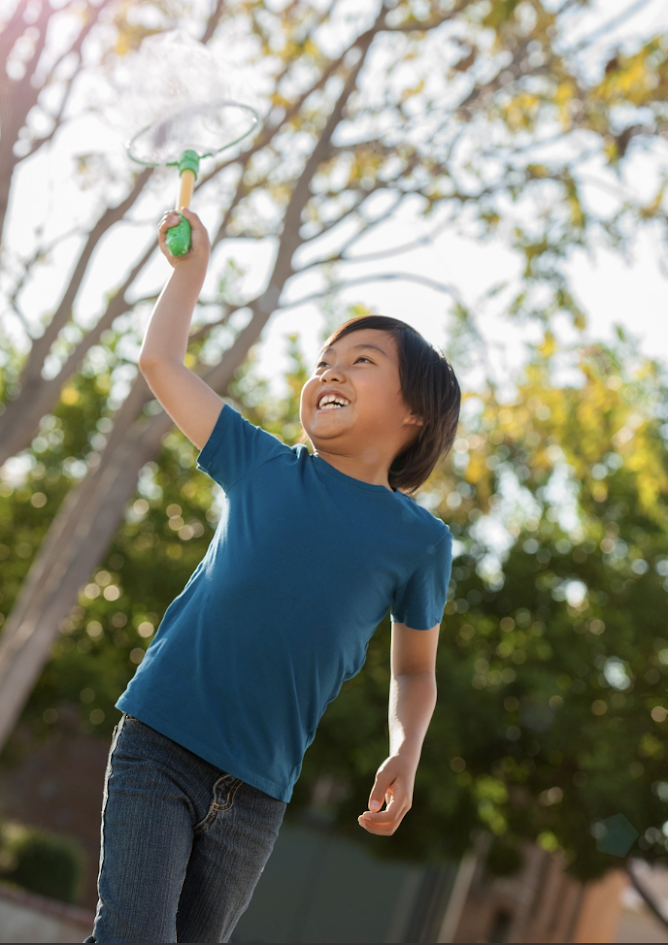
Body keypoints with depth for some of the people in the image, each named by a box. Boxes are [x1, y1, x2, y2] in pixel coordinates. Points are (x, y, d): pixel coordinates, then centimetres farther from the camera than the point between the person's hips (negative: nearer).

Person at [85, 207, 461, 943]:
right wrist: (191, 262, 19)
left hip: (257, 791, 1)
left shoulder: (419, 540, 4)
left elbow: (414, 669, 15)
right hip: (158, 744, -1)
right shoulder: (263, 467, 5)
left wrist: (406, 754, -3)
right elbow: (160, 362, 12)